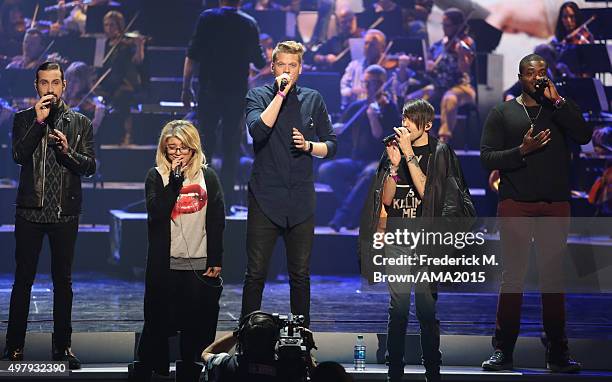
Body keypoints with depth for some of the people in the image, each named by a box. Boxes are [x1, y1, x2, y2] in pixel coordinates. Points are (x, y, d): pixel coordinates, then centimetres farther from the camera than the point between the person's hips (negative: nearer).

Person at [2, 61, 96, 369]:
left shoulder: (81, 124, 8)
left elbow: (90, 166, 1)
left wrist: (68, 151, -17)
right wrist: (38, 121, -15)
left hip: (65, 213, 1)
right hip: (30, 211, -1)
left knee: (63, 281, 5)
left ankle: (62, 346, 12)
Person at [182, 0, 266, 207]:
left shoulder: (207, 18, -2)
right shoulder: (250, 23, 2)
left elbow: (192, 56, -7)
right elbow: (259, 61, 9)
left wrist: (186, 87, -3)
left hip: (209, 91, -1)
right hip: (237, 93, 1)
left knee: (205, 144, 7)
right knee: (231, 147, 6)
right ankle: (226, 199, 5)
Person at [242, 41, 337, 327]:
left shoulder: (313, 99, 11)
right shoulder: (258, 96, 3)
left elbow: (331, 146, 13)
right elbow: (258, 131, -17)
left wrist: (308, 145, -6)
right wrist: (281, 94, -16)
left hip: (301, 200, 3)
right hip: (265, 198, -2)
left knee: (300, 274, 7)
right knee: (256, 272, -2)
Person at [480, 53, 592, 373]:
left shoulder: (561, 108, 12)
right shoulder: (503, 113, 9)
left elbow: (584, 135, -6)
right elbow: (487, 157, 1)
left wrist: (556, 101, -9)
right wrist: (522, 150, -13)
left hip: (555, 205, 1)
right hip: (515, 205, -1)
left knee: (553, 276, 2)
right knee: (512, 275, -2)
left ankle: (557, 352, 5)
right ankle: (503, 350, 3)